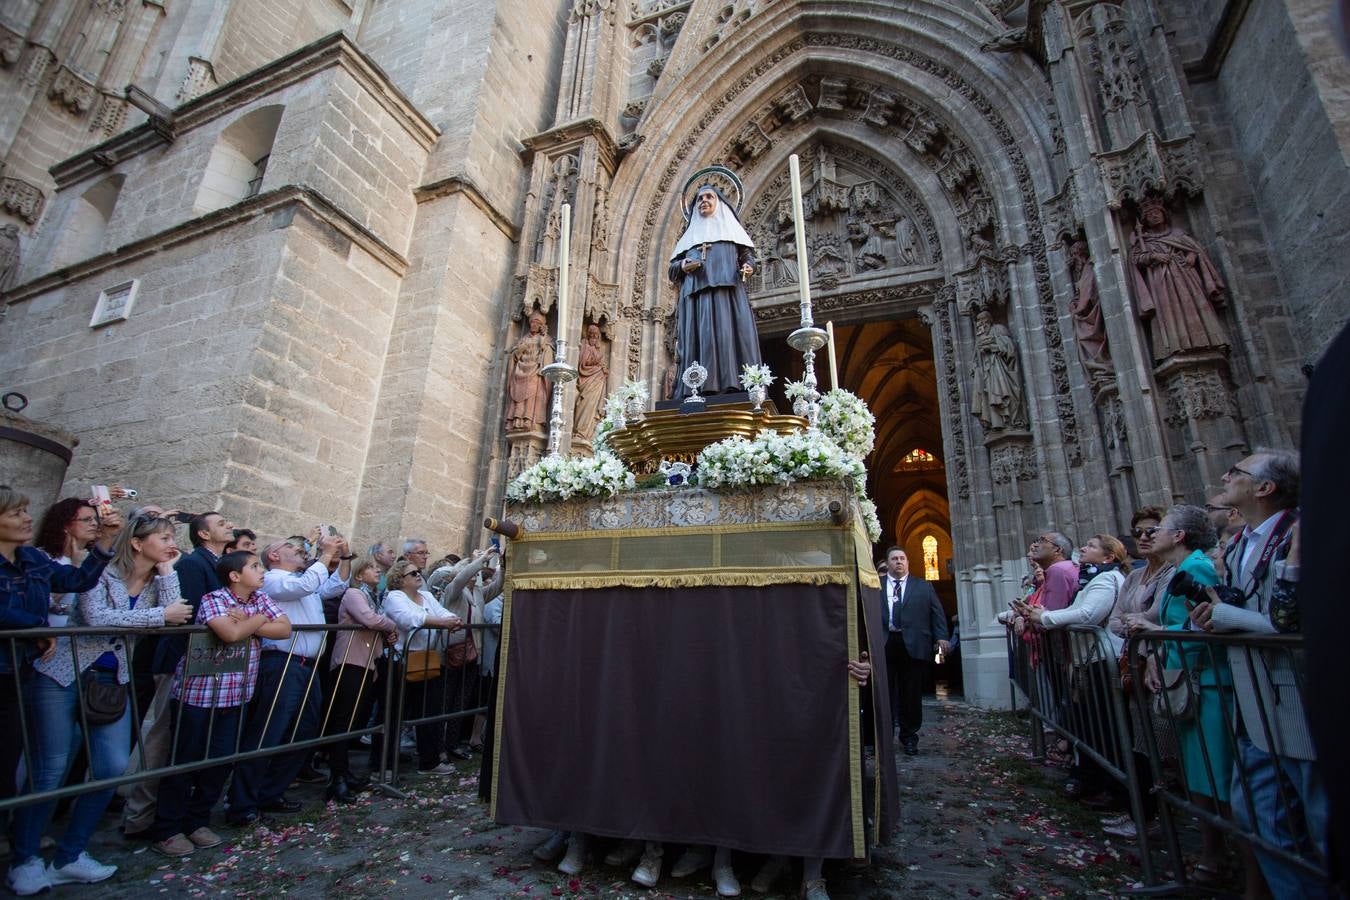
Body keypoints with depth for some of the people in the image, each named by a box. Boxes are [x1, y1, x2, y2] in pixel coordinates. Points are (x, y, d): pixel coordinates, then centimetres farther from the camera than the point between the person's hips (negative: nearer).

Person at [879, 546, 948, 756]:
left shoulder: (923, 586, 13)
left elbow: (937, 612, 9)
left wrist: (941, 637, -4)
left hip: (913, 646, 1)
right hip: (883, 645, -1)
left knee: (912, 693, 7)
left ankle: (909, 737, 23)